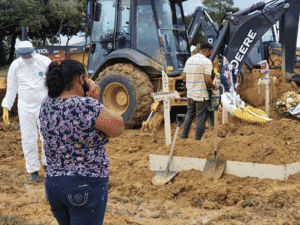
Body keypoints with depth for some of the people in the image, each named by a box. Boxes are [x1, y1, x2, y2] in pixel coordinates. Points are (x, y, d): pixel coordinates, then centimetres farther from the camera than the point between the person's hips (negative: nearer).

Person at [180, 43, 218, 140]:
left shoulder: (189, 60, 7)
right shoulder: (207, 62, -14)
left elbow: (184, 76, 10)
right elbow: (208, 80, -20)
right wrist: (213, 86, -1)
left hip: (190, 93, 6)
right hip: (201, 94, -6)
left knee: (190, 113, 24)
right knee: (201, 117, 4)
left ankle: (184, 134, 25)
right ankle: (198, 140, 10)